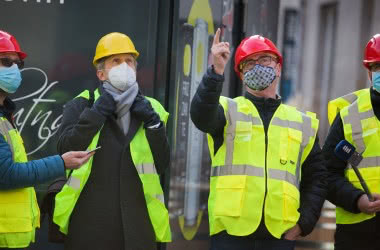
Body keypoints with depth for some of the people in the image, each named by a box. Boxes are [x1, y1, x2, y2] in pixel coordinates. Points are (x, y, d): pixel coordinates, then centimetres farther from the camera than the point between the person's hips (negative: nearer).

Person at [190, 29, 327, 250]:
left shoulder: (302, 123, 16)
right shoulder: (228, 110, 8)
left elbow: (316, 177, 17)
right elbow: (201, 115, -16)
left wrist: (304, 222, 4)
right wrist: (216, 72, -29)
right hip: (232, 232, -2)